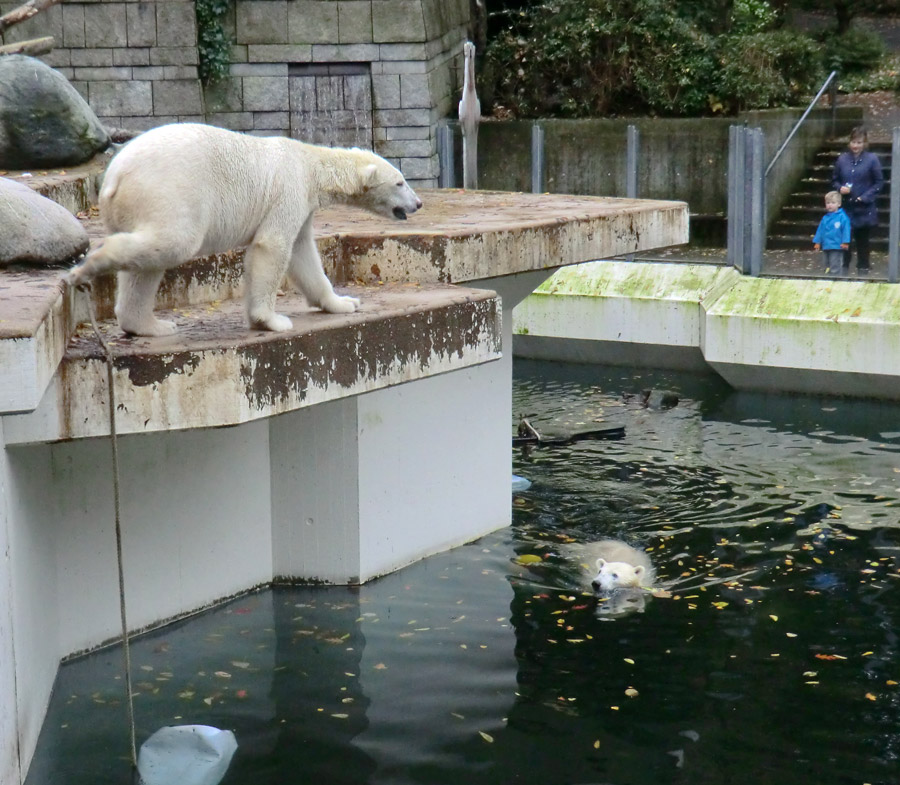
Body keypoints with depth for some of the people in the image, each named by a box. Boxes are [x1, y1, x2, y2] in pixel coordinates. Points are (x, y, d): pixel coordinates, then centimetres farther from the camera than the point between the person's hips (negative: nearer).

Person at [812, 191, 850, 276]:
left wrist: (845, 242, -14)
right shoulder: (825, 218, 9)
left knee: (835, 268, -7)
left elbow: (846, 229, -10)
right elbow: (820, 230, 13)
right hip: (826, 246, 7)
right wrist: (817, 242, 10)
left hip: (837, 247, -7)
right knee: (828, 266, 16)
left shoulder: (842, 217, -8)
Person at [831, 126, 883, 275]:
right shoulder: (842, 159, 2)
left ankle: (863, 267, 20)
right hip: (845, 207, 2)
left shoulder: (872, 159, -6)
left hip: (864, 208, -2)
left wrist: (865, 197, -13)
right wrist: (840, 188, -9)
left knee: (862, 239, 9)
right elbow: (834, 180, 12)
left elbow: (879, 182, -2)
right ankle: (843, 266, 14)